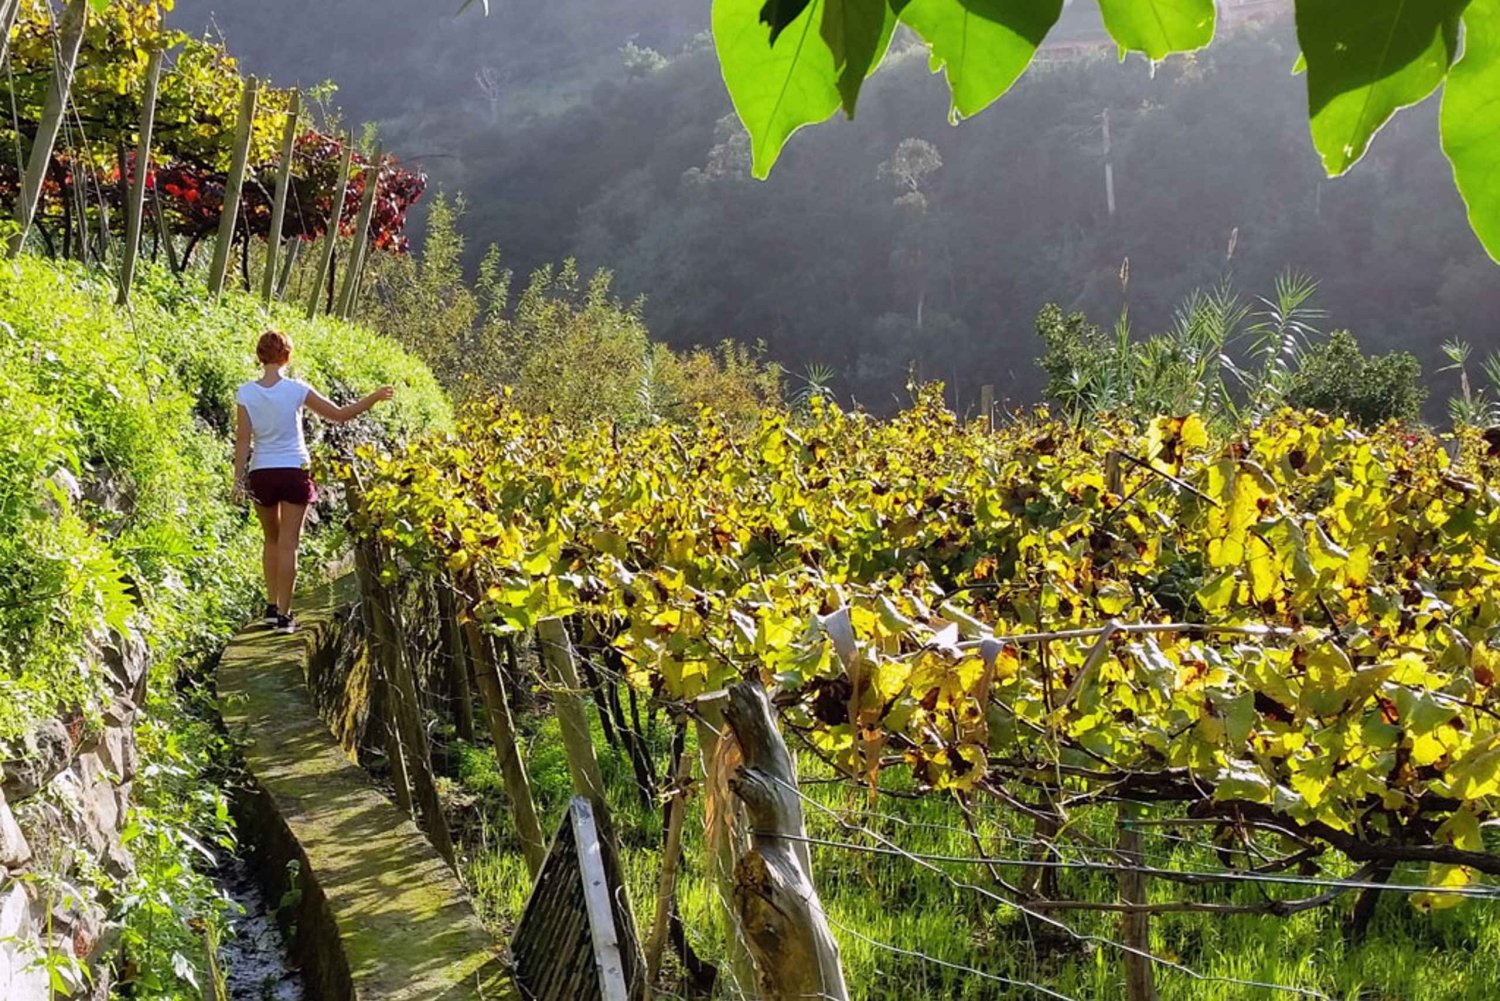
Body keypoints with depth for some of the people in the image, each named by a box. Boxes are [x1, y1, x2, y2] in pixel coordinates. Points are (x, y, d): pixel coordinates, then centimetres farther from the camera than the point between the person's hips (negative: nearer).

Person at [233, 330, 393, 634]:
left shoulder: (246, 393, -5)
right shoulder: (296, 390, -9)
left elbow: (243, 440, -5)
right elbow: (339, 415, -5)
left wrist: (238, 479, 1)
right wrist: (374, 398, 6)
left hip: (261, 473, 2)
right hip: (294, 471, -2)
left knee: (272, 540, 20)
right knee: (288, 544, 3)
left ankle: (272, 606, 19)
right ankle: (283, 614, 2)